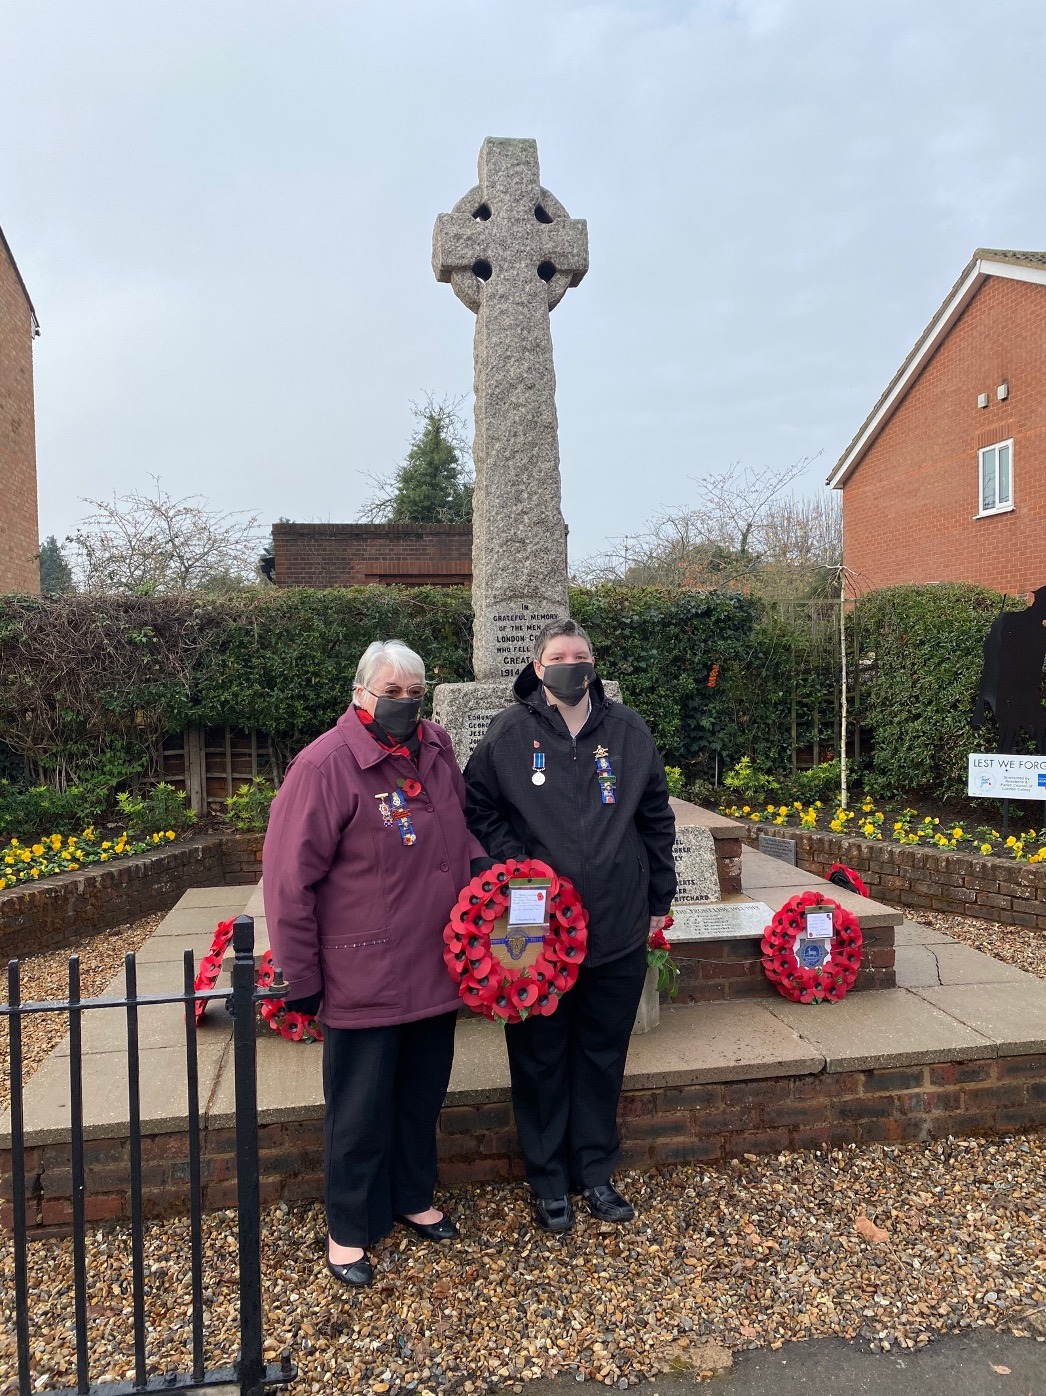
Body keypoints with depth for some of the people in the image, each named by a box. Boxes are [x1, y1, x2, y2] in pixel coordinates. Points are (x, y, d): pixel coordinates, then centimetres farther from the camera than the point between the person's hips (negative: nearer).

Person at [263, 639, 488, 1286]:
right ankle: (350, 1227, 32)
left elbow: (462, 830, 18)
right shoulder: (325, 765, -17)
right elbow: (290, 879, -14)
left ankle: (413, 1197, 44)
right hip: (364, 978, -6)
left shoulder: (437, 748, 3)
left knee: (424, 1094, 22)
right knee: (362, 1108, 11)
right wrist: (301, 977, -10)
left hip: (436, 968, 6)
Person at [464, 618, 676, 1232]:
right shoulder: (510, 732, -5)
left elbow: (656, 818, 9)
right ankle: (549, 1178, 30)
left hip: (619, 928, 2)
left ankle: (596, 1171, 34)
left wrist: (659, 900, 10)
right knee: (541, 1055, 11)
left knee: (604, 1054, 15)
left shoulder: (629, 730, 3)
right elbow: (481, 809, 3)